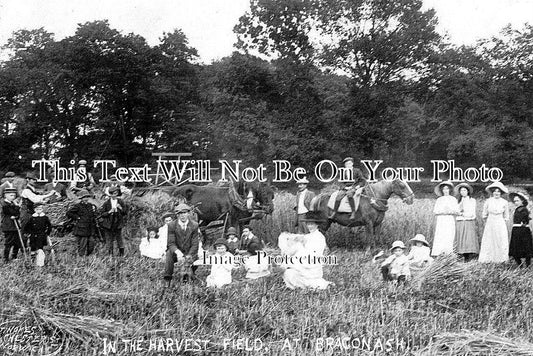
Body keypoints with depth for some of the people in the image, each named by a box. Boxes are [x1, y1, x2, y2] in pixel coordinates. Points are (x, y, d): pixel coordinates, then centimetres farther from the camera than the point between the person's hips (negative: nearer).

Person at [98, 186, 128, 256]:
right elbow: (101, 213, -2)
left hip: (118, 224, 1)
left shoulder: (121, 202, 5)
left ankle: (121, 254, 13)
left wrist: (120, 208, -12)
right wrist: (109, 212, -16)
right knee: (109, 240, 4)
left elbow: (125, 212, 6)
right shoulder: (106, 203, -1)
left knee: (119, 239, 1)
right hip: (108, 225, -1)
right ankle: (110, 254, 14)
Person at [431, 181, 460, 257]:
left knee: (449, 238, -9)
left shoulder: (453, 199, 11)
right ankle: (438, 255, -14)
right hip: (441, 222, 0)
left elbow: (457, 211, 6)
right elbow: (435, 211, 6)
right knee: (440, 238, -10)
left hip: (450, 222, 0)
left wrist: (450, 211, -11)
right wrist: (443, 211, -10)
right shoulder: (439, 200, 13)